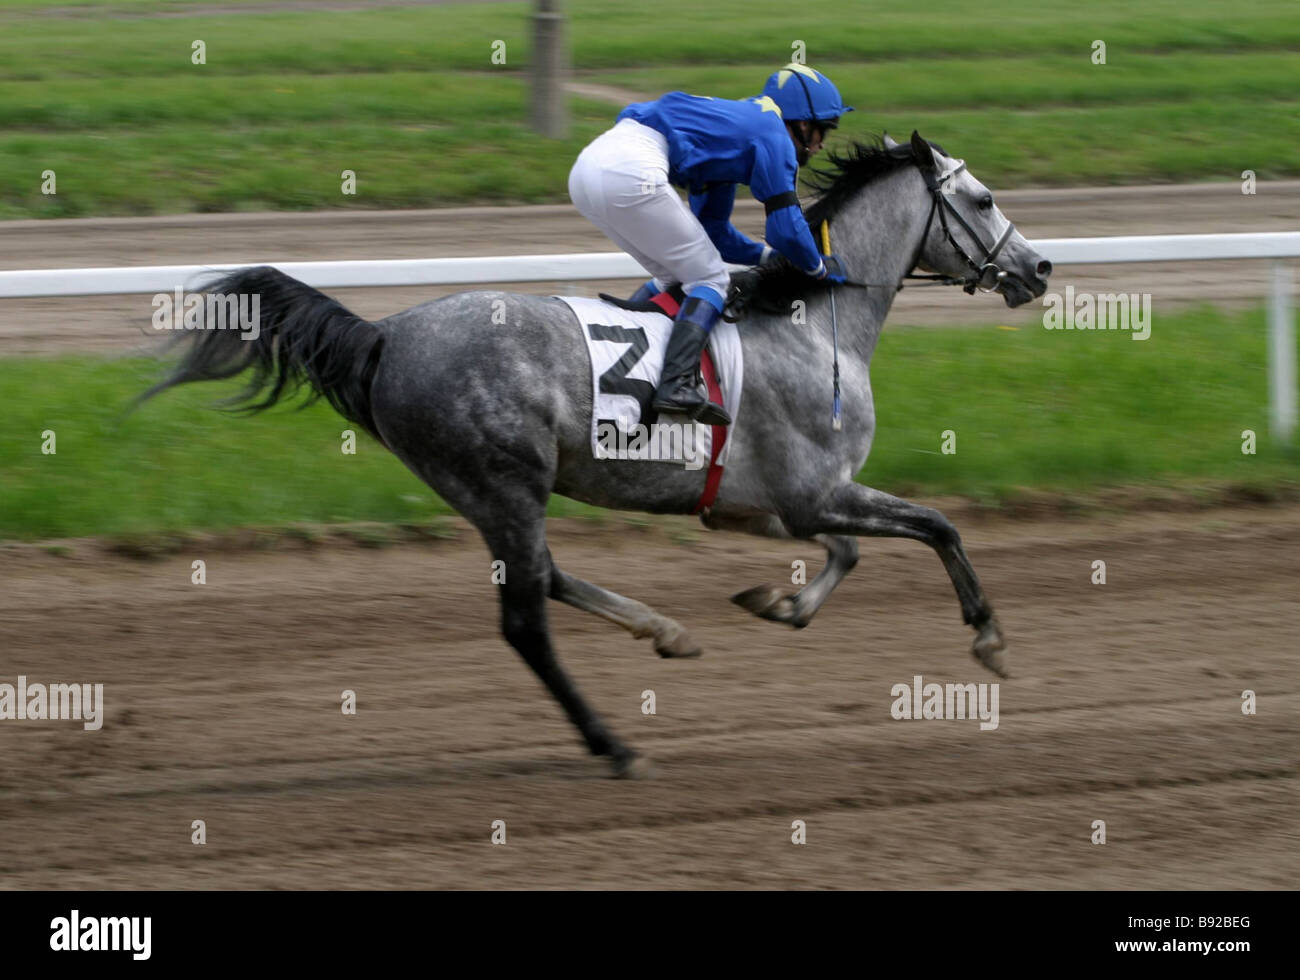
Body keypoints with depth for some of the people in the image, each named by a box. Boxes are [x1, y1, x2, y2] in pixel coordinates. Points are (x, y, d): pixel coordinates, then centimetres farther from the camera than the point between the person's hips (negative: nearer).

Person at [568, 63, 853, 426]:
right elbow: (786, 229, 0)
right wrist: (820, 268, 18)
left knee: (674, 277, 22)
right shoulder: (773, 136, 5)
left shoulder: (736, 125, 33)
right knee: (710, 280, 0)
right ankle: (677, 385, -18)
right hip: (630, 174, -9)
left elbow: (714, 233, 39)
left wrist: (770, 256, 35)